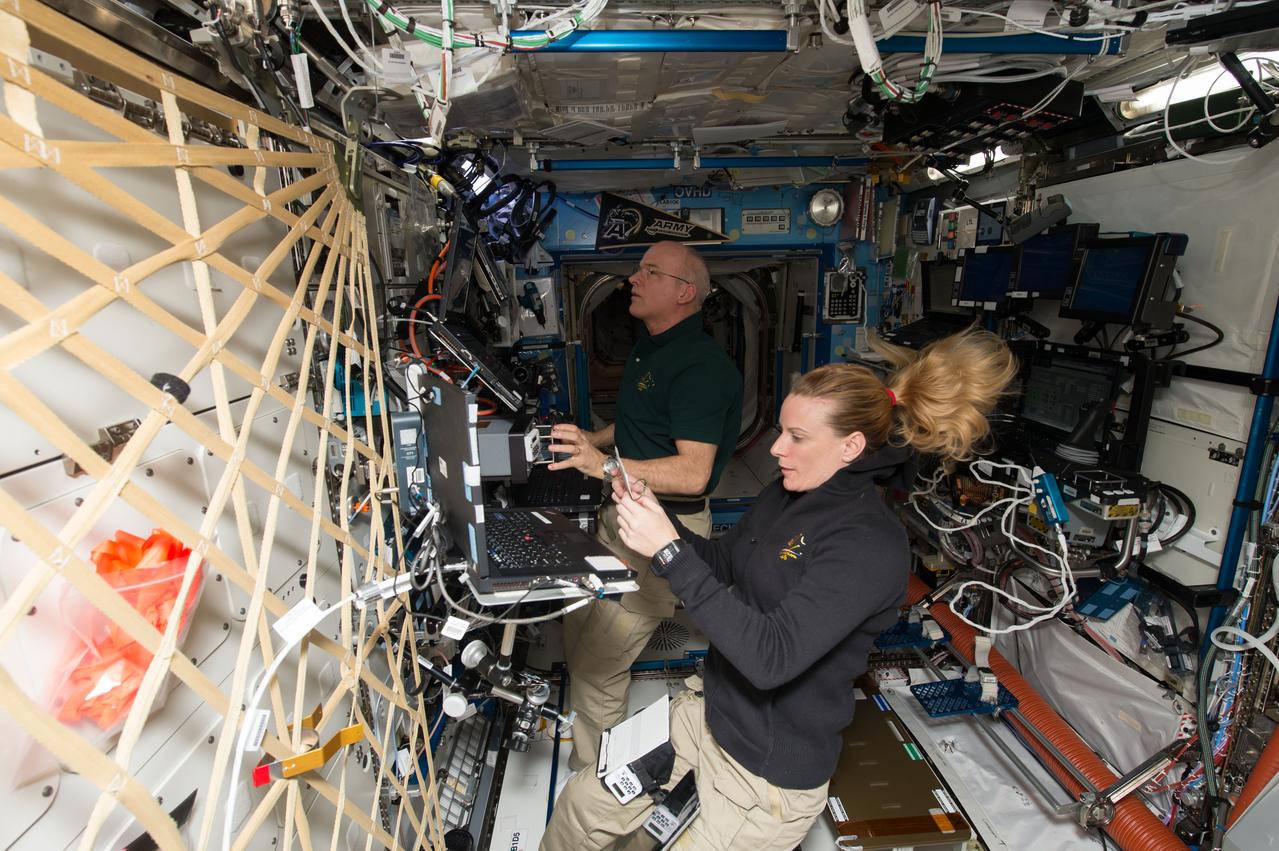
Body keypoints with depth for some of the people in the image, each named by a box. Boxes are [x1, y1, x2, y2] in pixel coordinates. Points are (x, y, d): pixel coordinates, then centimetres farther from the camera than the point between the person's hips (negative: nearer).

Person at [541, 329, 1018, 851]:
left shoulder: (870, 545, -26)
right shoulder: (785, 496, -2)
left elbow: (769, 657, -32)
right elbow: (724, 564, 9)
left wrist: (669, 550, -33)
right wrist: (654, 522, -8)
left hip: (771, 767, -7)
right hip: (711, 710, 7)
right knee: (582, 803, 13)